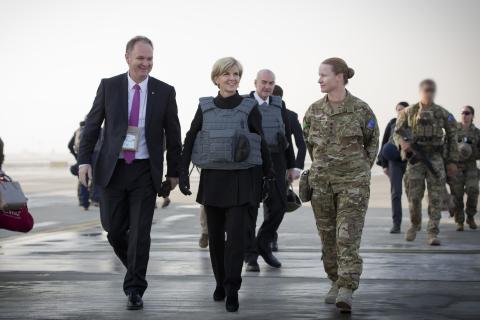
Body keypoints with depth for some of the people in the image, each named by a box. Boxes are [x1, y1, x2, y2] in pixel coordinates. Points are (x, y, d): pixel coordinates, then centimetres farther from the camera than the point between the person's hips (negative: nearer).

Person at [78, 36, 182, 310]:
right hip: (113, 169, 1)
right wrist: (85, 160, -5)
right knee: (114, 230, 7)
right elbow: (92, 125, 3)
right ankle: (135, 269, 33)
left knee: (140, 233, -3)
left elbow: (173, 134, 5)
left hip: (145, 171, -1)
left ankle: (135, 290, 8)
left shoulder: (165, 92, 0)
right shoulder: (109, 86, 1)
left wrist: (174, 171, 6)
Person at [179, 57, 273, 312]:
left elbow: (261, 144, 4)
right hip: (211, 178, 2)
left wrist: (269, 175, 9)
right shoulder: (205, 108, 3)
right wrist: (183, 173, -2)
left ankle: (232, 290, -6)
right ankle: (220, 282, 24)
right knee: (215, 235, 9)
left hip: (240, 179, -2)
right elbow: (189, 141, 5)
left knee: (235, 235, -9)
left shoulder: (249, 108, -2)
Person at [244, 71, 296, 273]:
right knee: (249, 208, -2)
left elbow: (287, 137, 15)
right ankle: (251, 256, 5)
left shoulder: (279, 105, 11)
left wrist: (291, 166, 12)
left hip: (275, 163, 4)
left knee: (278, 206, 1)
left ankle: (264, 245, 22)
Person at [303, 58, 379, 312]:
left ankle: (346, 291, -17)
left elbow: (372, 141, 9)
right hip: (321, 182, 4)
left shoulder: (360, 109, -6)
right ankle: (336, 282, 25)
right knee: (328, 236, 9)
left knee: (348, 236, -13)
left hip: (353, 181, -4)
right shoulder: (314, 110, 4)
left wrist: (363, 169, 8)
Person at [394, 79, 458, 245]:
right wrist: (403, 143, -14)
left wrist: (452, 161, 5)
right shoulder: (409, 112, 5)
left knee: (436, 197, -7)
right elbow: (397, 132, 8)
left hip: (436, 158, 0)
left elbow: (452, 138, 10)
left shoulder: (443, 113, 6)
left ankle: (432, 232, -5)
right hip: (415, 158, 0)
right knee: (414, 196, 1)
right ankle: (415, 225, 26)